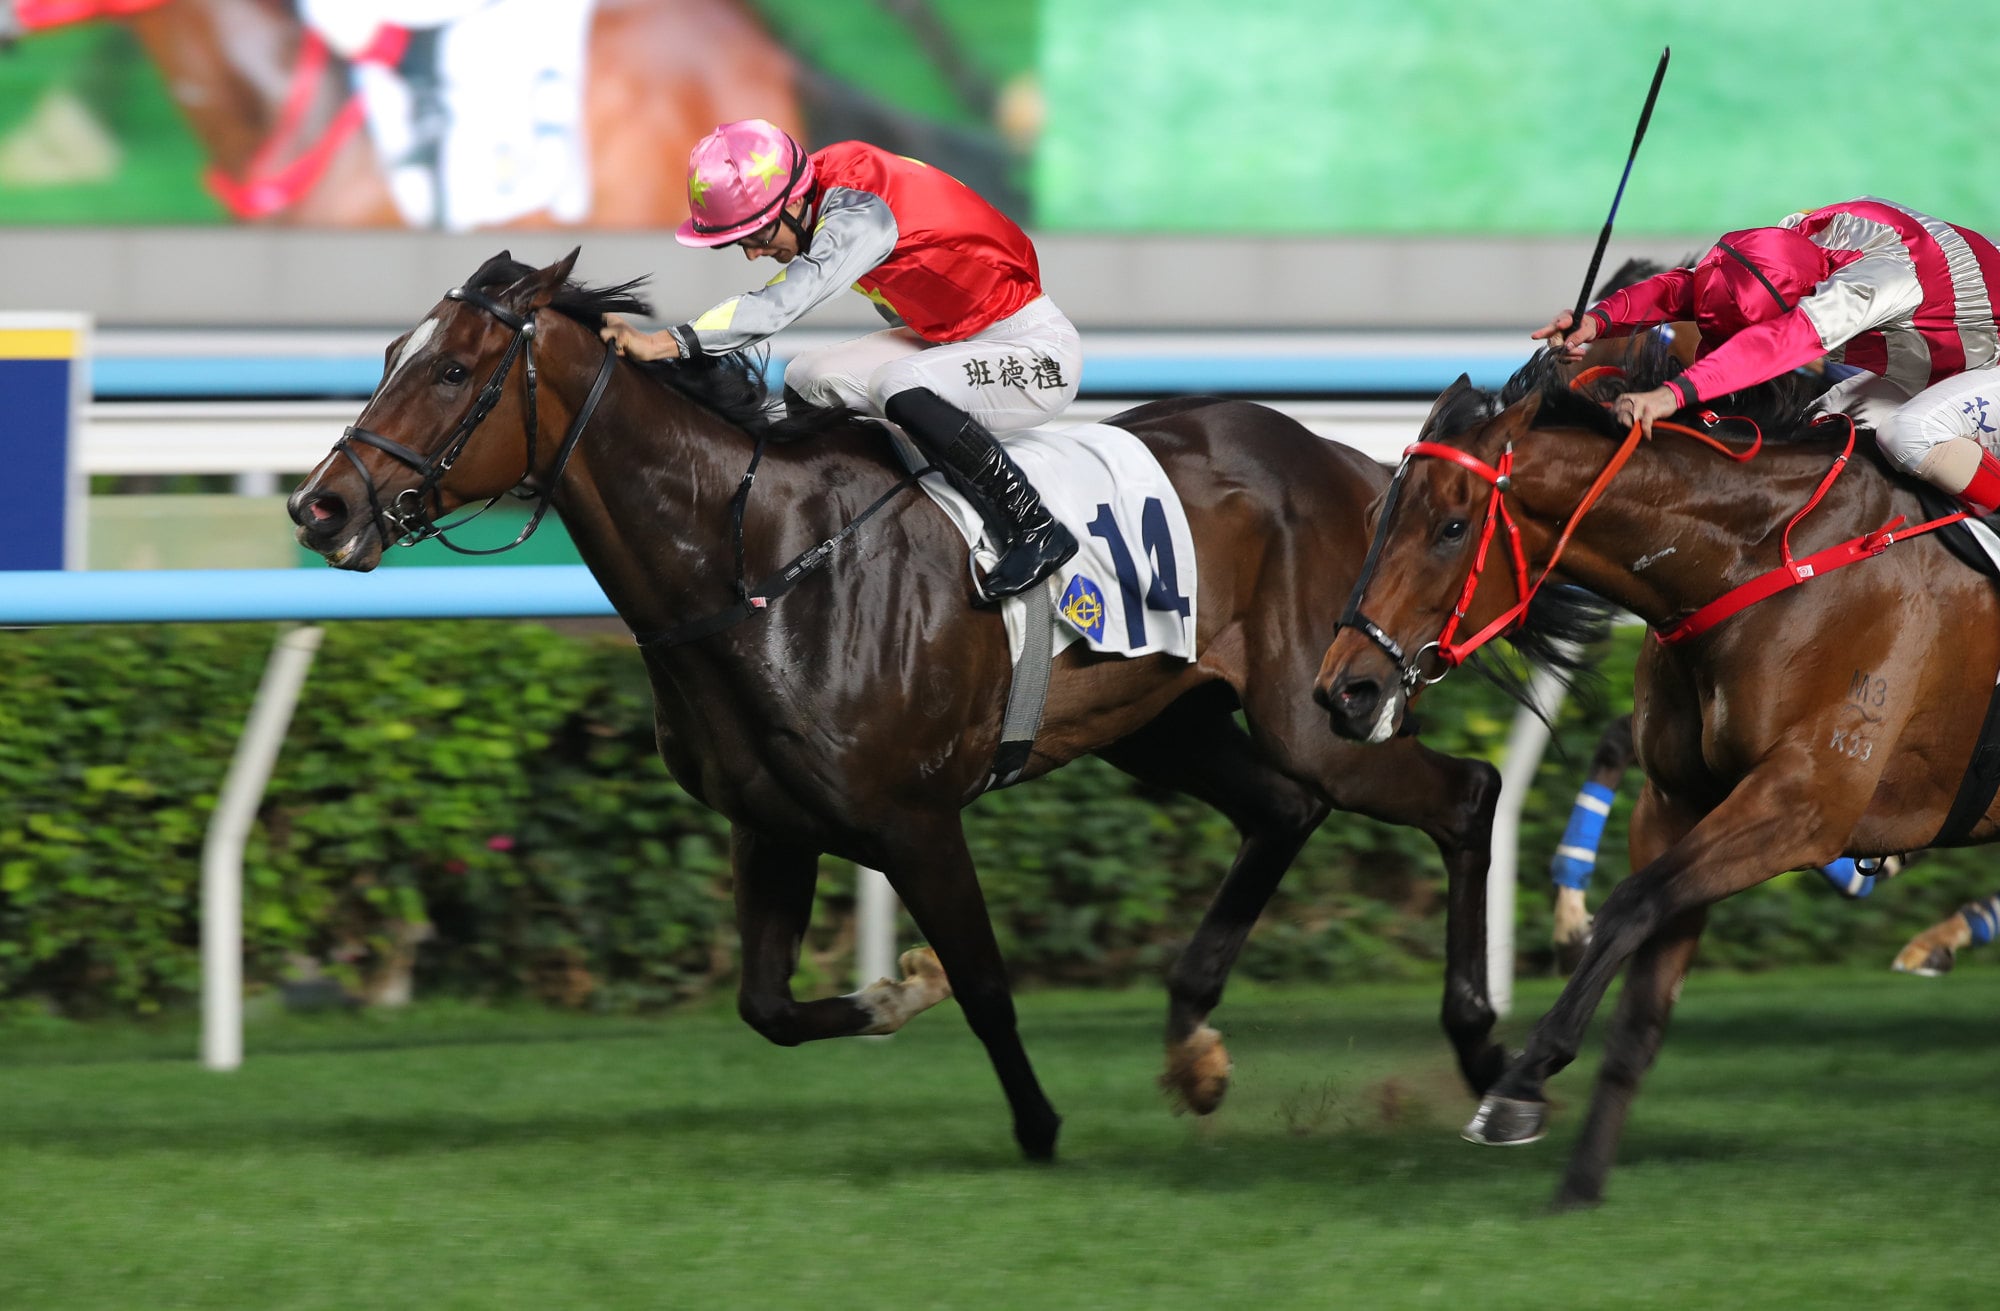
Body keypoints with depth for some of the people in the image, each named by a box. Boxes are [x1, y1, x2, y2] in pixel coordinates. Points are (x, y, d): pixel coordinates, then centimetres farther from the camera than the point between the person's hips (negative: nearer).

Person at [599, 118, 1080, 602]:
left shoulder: (858, 217, -29)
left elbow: (779, 305, -39)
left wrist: (663, 343, -45)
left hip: (1039, 349, -10)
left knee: (902, 389, -34)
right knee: (808, 382, 4)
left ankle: (1035, 530, -22)